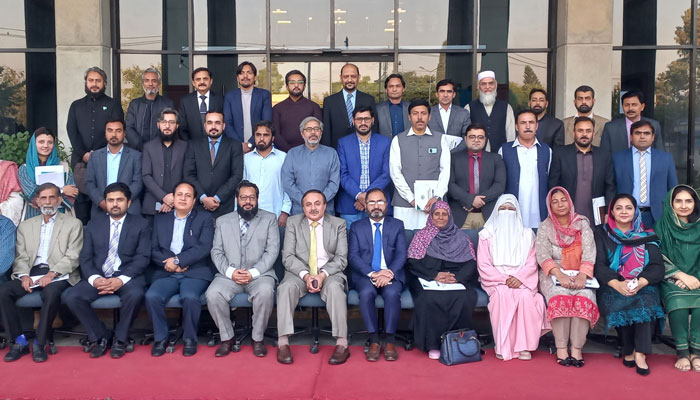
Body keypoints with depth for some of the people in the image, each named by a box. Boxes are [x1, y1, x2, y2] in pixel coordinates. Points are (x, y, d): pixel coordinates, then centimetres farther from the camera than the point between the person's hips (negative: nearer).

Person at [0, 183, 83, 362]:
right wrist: (24, 276, -9)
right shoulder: (25, 226, 20)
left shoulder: (73, 224, 8)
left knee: (51, 293, -35)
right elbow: (20, 257, 11)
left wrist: (52, 274, -17)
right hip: (31, 273, 4)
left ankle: (40, 344, -20)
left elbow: (72, 257, -2)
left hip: (58, 275, -4)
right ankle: (19, 341, -11)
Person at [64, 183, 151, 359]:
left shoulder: (140, 224, 6)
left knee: (135, 294, -35)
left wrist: (122, 280, -19)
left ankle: (120, 338, -8)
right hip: (98, 276, 3)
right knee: (71, 297, -23)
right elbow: (85, 257, 7)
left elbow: (143, 257, -4)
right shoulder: (94, 224, 14)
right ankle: (99, 336, -1)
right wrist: (95, 278, -14)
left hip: (127, 276, -3)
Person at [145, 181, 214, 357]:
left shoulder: (204, 218, 9)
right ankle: (160, 338, -5)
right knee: (152, 296, -26)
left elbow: (204, 247, -5)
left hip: (195, 272, -3)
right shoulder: (160, 219, 18)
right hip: (166, 273, 3)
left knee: (190, 297, -32)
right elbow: (153, 249, 9)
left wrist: (178, 260, -12)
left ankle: (190, 339, -9)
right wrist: (169, 263, -9)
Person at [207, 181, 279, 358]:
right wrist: (230, 272, -10)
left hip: (259, 274, -2)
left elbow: (272, 251, 0)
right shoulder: (223, 221, 16)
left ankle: (258, 338, -13)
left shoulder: (269, 219, 9)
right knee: (212, 294, -27)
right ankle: (227, 338, -6)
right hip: (229, 275, 2)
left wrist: (253, 272, -14)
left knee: (265, 292, -34)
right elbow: (216, 252, 8)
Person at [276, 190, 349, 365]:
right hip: (300, 273, 1)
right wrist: (306, 275, -17)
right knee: (286, 287, -31)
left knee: (335, 288, -34)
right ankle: (283, 343, -29)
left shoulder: (339, 224, 5)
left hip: (329, 273, -1)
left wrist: (323, 275, -18)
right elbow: (288, 256, -1)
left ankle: (342, 344, -30)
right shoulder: (293, 223, 6)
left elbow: (341, 258, -1)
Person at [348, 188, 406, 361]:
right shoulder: (357, 227, 12)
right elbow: (353, 256, 0)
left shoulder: (397, 225, 12)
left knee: (392, 293, -32)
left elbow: (401, 255, 1)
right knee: (367, 292, -32)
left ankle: (390, 340, -21)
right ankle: (374, 340, -22)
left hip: (391, 274, 0)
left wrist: (389, 273, -18)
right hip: (365, 275, 0)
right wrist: (372, 274, -16)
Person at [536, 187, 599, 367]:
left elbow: (589, 252, -4)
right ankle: (561, 348, -24)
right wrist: (560, 275, -24)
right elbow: (542, 255, -8)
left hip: (580, 274, 1)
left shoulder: (582, 223, 7)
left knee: (584, 298, -30)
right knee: (561, 297, -32)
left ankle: (577, 348, -23)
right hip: (554, 275, -1)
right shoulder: (545, 227, 5)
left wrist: (582, 275, -21)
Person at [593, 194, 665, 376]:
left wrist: (640, 283, -20)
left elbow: (657, 266, 1)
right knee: (618, 305, -32)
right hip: (611, 286, -1)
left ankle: (639, 353, -26)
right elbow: (598, 265, -3)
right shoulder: (601, 233, 8)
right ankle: (628, 350, -13)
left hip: (643, 286, 1)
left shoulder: (646, 236, 12)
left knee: (647, 302, -32)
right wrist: (617, 284, -21)